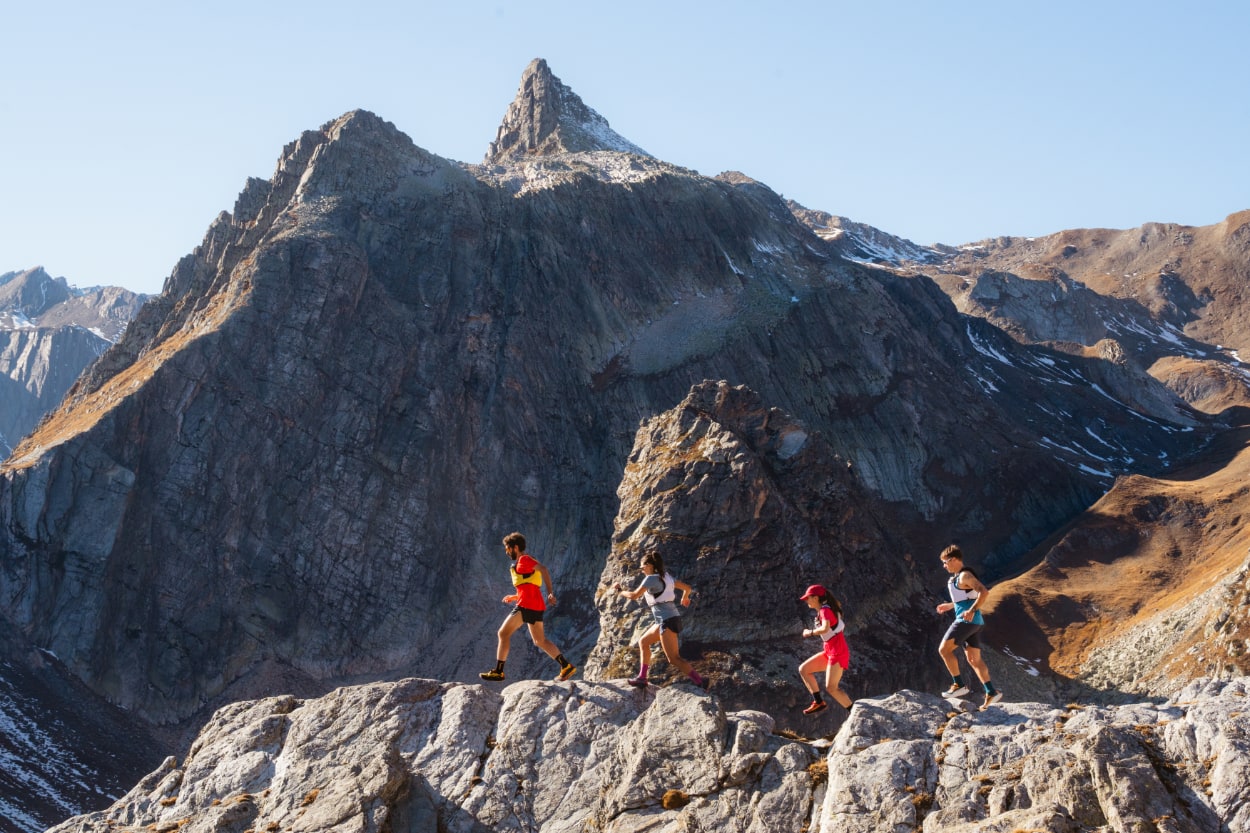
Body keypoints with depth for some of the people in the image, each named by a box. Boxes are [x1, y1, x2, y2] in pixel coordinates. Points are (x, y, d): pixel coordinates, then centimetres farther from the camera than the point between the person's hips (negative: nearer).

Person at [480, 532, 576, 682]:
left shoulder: (524, 559, -4)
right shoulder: (526, 563, 25)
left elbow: (543, 569, -20)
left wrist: (550, 592, -26)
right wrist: (515, 597, 22)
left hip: (527, 605, -10)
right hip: (536, 606, 10)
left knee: (503, 633, -5)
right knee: (540, 640, 13)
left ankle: (498, 671, -5)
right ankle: (566, 666, 6)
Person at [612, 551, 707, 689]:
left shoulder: (651, 578, -10)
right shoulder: (666, 576, 12)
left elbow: (633, 596, -10)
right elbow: (687, 588, 18)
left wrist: (620, 590, 8)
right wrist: (685, 598, 40)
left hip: (667, 621, -10)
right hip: (672, 618, 10)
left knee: (674, 659, -12)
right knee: (643, 642, 22)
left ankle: (700, 682, -16)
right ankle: (642, 678, 22)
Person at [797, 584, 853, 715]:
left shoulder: (825, 610, -14)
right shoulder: (825, 610, 14)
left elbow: (825, 628, -32)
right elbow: (841, 625, 24)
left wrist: (810, 632, -16)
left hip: (838, 651, -10)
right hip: (829, 651, 10)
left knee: (831, 687, -14)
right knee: (803, 669, 8)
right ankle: (819, 702, 7)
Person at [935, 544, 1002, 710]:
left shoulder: (965, 576, -12)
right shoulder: (958, 577, 19)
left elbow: (983, 592, -25)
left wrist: (972, 611, -32)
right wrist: (950, 606, 36)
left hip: (967, 620, -10)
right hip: (972, 622, 10)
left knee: (944, 649, -9)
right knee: (974, 659, 7)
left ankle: (958, 684, -7)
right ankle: (991, 692, 3)